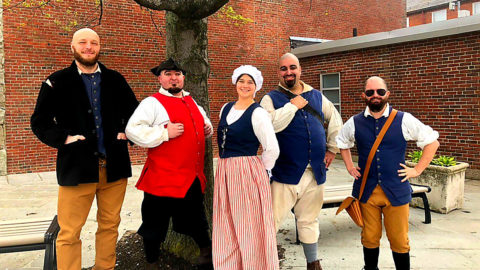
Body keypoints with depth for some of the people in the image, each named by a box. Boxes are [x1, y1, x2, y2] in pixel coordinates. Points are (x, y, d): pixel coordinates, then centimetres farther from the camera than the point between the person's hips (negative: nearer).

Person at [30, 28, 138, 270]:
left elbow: (134, 112, 18)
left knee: (110, 225, 13)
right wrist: (64, 138, -9)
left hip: (114, 166, 3)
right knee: (69, 233, 2)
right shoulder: (57, 82, 3)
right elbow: (39, 122, 5)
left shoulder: (115, 80, 10)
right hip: (77, 167, -2)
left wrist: (125, 132, 2)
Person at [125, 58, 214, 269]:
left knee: (196, 218, 22)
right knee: (155, 222, 8)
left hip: (192, 177, 6)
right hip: (162, 178, -6)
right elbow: (132, 130, -20)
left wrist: (208, 129, 9)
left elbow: (202, 122, 32)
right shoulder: (153, 103, -8)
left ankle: (206, 250, 42)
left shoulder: (191, 102, 15)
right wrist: (165, 133, -23)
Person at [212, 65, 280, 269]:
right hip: (224, 174, 7)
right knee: (227, 230, 13)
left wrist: (257, 172, -2)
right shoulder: (225, 109, 11)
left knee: (250, 229, 2)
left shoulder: (258, 114, -10)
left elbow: (272, 150, -12)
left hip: (248, 175, -7)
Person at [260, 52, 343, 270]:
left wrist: (332, 148, 18)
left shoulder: (316, 96, 13)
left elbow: (335, 120, 24)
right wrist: (293, 105, -14)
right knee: (271, 220, -5)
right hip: (285, 172, -4)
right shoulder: (271, 98, -1)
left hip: (315, 172, 4)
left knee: (309, 220, 18)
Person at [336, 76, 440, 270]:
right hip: (366, 190, 2)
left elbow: (432, 142, 5)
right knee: (369, 238, 11)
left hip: (396, 191, -1)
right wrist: (349, 166, 13)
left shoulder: (404, 120, -2)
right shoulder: (355, 123, 4)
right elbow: (342, 143, 23)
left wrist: (417, 170, 0)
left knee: (399, 241, 6)